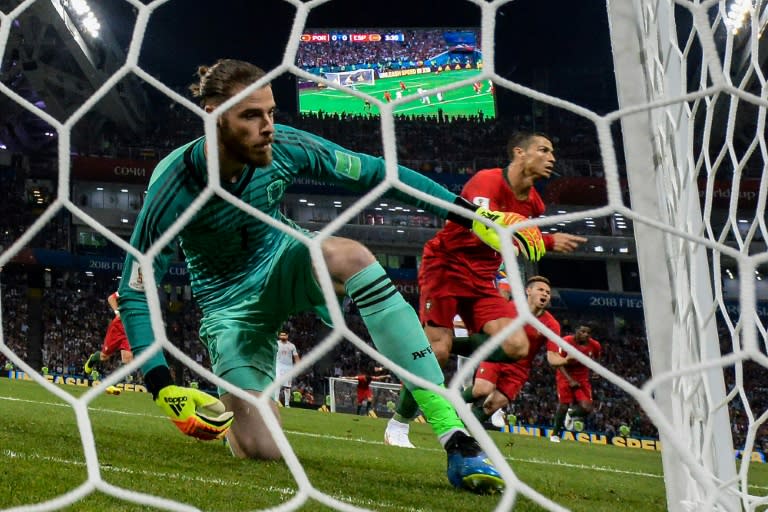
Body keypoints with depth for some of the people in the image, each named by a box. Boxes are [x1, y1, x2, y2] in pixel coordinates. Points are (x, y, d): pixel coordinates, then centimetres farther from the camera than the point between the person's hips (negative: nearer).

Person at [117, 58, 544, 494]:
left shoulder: (283, 146, -22)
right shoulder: (172, 188, -29)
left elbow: (373, 172, -13)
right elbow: (135, 293, -22)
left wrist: (472, 214, -18)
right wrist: (163, 388, -34)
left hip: (287, 259, 2)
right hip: (231, 302, -2)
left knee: (349, 256, -36)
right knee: (262, 451, -16)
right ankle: (220, 408, 27)